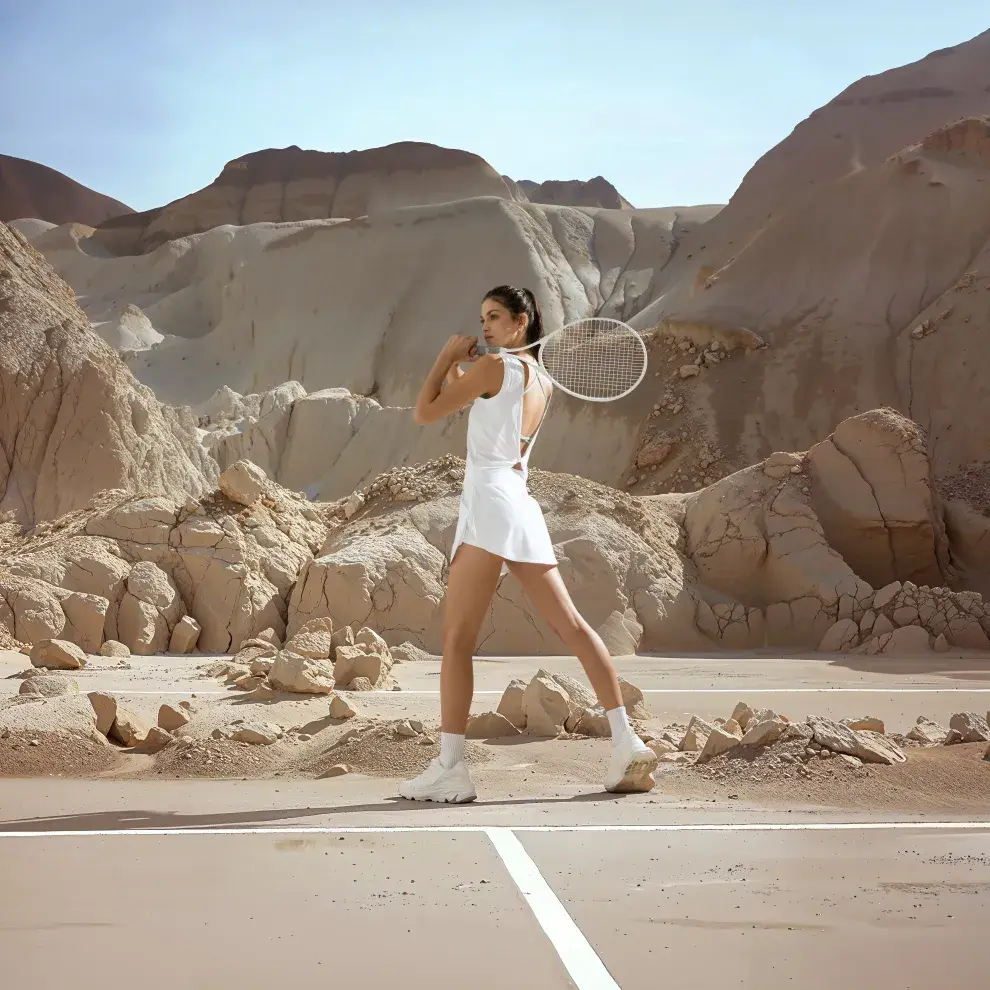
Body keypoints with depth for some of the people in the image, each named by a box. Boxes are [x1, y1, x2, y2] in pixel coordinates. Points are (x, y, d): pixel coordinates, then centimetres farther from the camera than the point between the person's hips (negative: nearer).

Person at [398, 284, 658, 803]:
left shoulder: (492, 366, -3)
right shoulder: (542, 382, 20)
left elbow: (424, 413, 1)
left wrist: (446, 357, 12)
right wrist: (459, 369, 24)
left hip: (489, 501, -8)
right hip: (523, 506, 8)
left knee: (457, 639, -10)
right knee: (572, 626, 6)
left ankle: (450, 766, -16)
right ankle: (626, 744, 4)